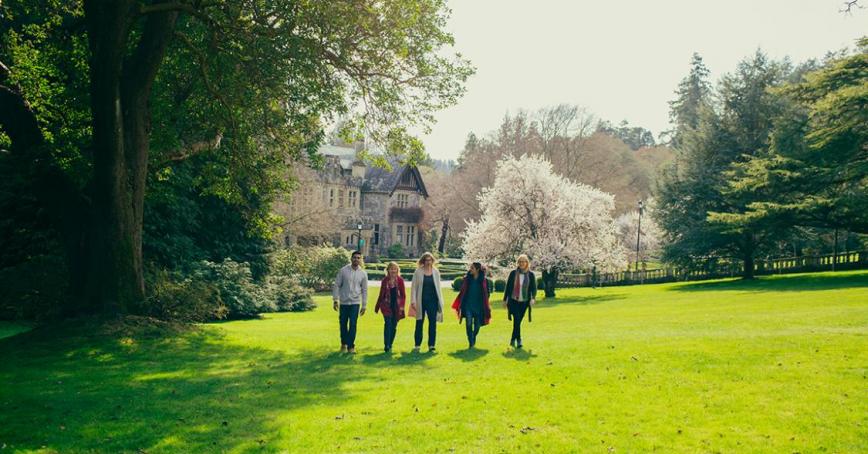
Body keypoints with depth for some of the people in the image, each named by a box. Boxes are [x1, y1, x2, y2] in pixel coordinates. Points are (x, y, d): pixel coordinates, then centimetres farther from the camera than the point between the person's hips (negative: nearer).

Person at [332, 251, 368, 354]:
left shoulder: (363, 274, 1)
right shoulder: (343, 270, -3)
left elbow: (364, 290, 6)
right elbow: (337, 285, 0)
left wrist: (364, 306, 4)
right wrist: (335, 300, -6)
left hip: (355, 303, 0)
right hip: (343, 302, 0)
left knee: (353, 325, -7)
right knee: (343, 324, 8)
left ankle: (351, 345, 3)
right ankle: (344, 343, 28)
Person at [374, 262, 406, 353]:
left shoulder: (400, 280, 1)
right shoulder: (385, 280, 2)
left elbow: (403, 294, 4)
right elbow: (381, 294, 9)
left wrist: (402, 305, -7)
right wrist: (377, 307, 12)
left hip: (396, 306, 1)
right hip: (387, 305, -1)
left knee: (394, 326, 6)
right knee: (388, 324, -13)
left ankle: (390, 345, 19)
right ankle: (386, 346, -12)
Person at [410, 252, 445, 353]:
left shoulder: (436, 272, 5)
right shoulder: (418, 272, -1)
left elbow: (438, 287, 10)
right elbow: (413, 287, -1)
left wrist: (440, 302, 6)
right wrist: (413, 301, -8)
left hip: (433, 301, 2)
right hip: (421, 301, -1)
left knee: (433, 323, 1)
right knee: (419, 323, 6)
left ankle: (432, 345, 8)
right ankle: (417, 345, 15)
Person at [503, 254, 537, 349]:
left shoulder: (531, 275, 1)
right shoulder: (513, 273, 1)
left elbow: (534, 287, -2)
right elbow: (507, 286, 7)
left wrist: (533, 298, -20)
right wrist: (505, 299, 7)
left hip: (524, 302, 1)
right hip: (513, 301, -1)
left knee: (518, 321, 8)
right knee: (517, 319, -16)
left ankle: (513, 340, 23)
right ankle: (518, 340, -11)